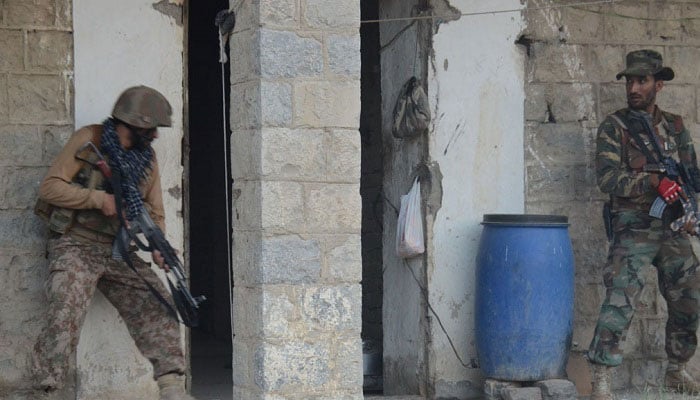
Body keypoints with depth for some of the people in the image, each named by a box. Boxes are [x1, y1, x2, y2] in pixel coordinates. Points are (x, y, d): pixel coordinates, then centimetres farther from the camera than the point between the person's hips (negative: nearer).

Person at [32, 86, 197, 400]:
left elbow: (154, 212, 11)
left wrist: (158, 247, -9)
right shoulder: (88, 141, -6)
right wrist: (98, 198, -18)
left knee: (157, 307, -4)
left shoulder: (147, 158, 11)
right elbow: (49, 187, -10)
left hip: (118, 251, 6)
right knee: (66, 316, -24)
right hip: (75, 246, -6)